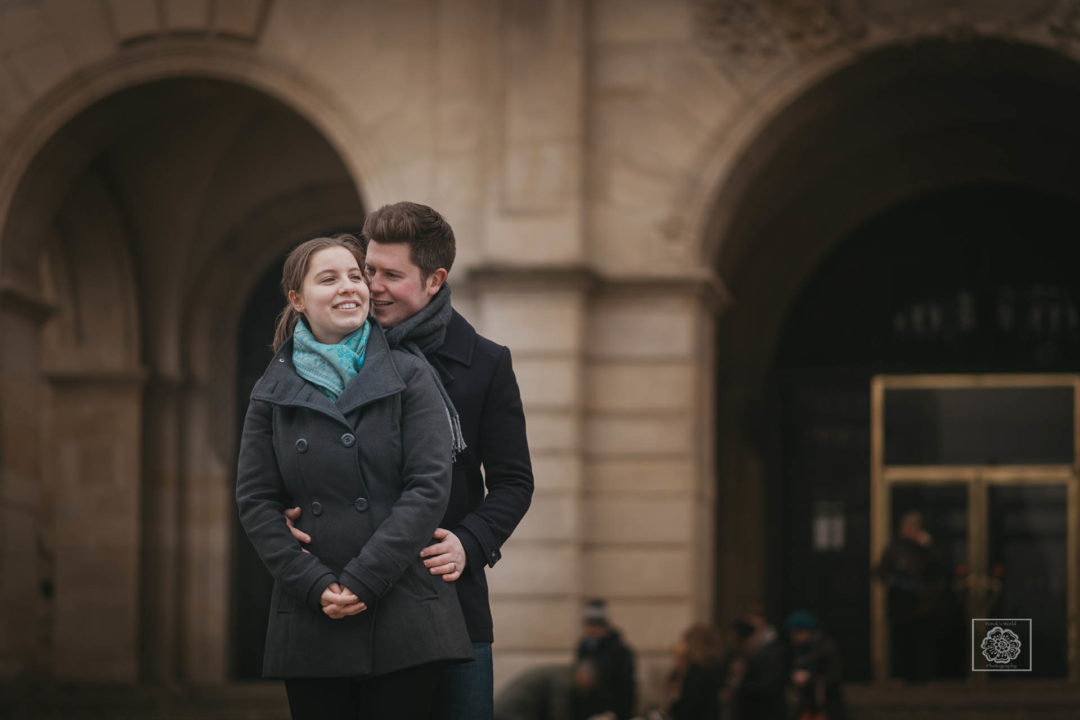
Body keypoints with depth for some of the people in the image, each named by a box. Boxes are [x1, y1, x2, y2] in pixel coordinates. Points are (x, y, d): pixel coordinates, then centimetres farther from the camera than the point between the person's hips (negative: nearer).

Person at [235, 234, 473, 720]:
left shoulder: (409, 379, 4)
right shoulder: (272, 394, 10)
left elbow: (429, 487, -5)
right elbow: (255, 502, 5)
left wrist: (363, 580, -13)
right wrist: (315, 586, -9)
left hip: (403, 616, -1)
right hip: (310, 624, 2)